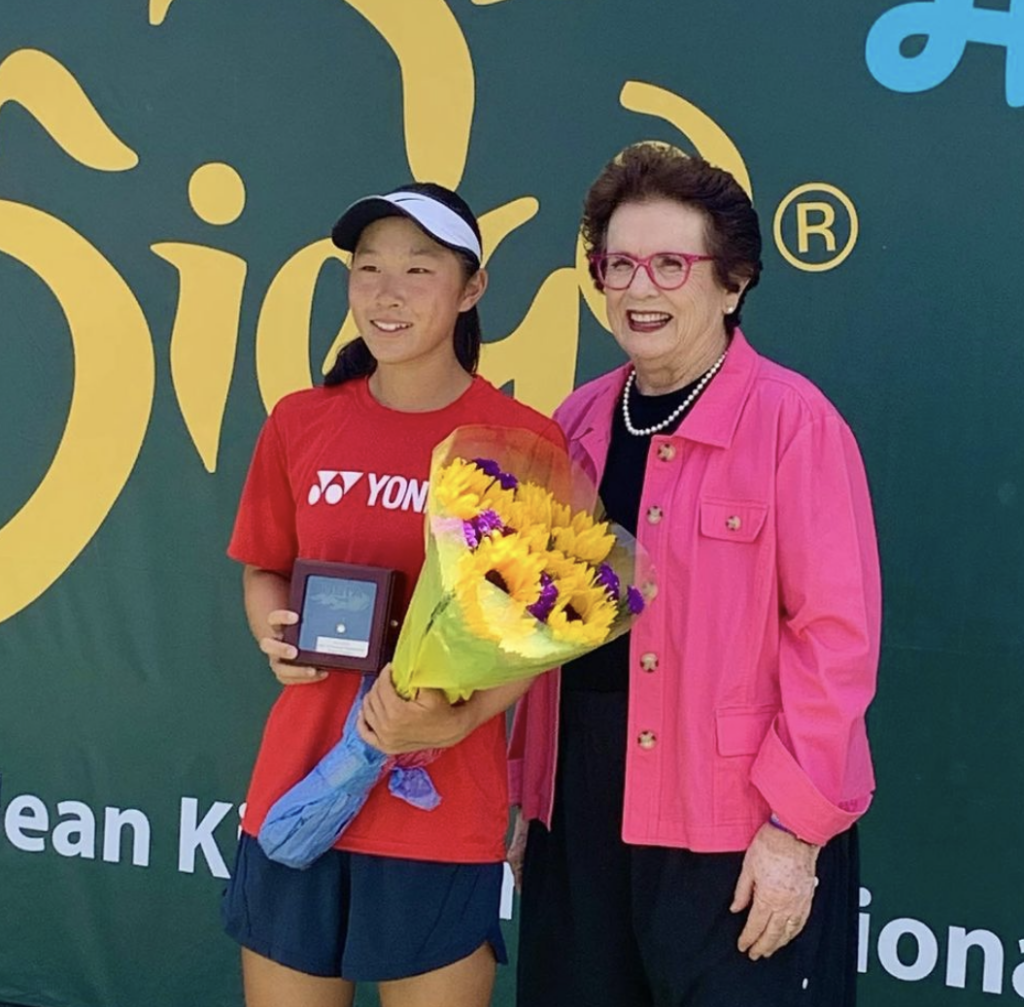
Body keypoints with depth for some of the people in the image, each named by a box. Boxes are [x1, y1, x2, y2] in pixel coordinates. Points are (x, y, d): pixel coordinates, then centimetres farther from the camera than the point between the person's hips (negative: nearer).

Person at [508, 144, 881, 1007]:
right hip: (580, 822, 6)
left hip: (738, 833, -5)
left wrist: (795, 827, -14)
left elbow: (837, 634, -12)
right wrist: (532, 798, 13)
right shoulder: (580, 423, 7)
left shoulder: (792, 420, -11)